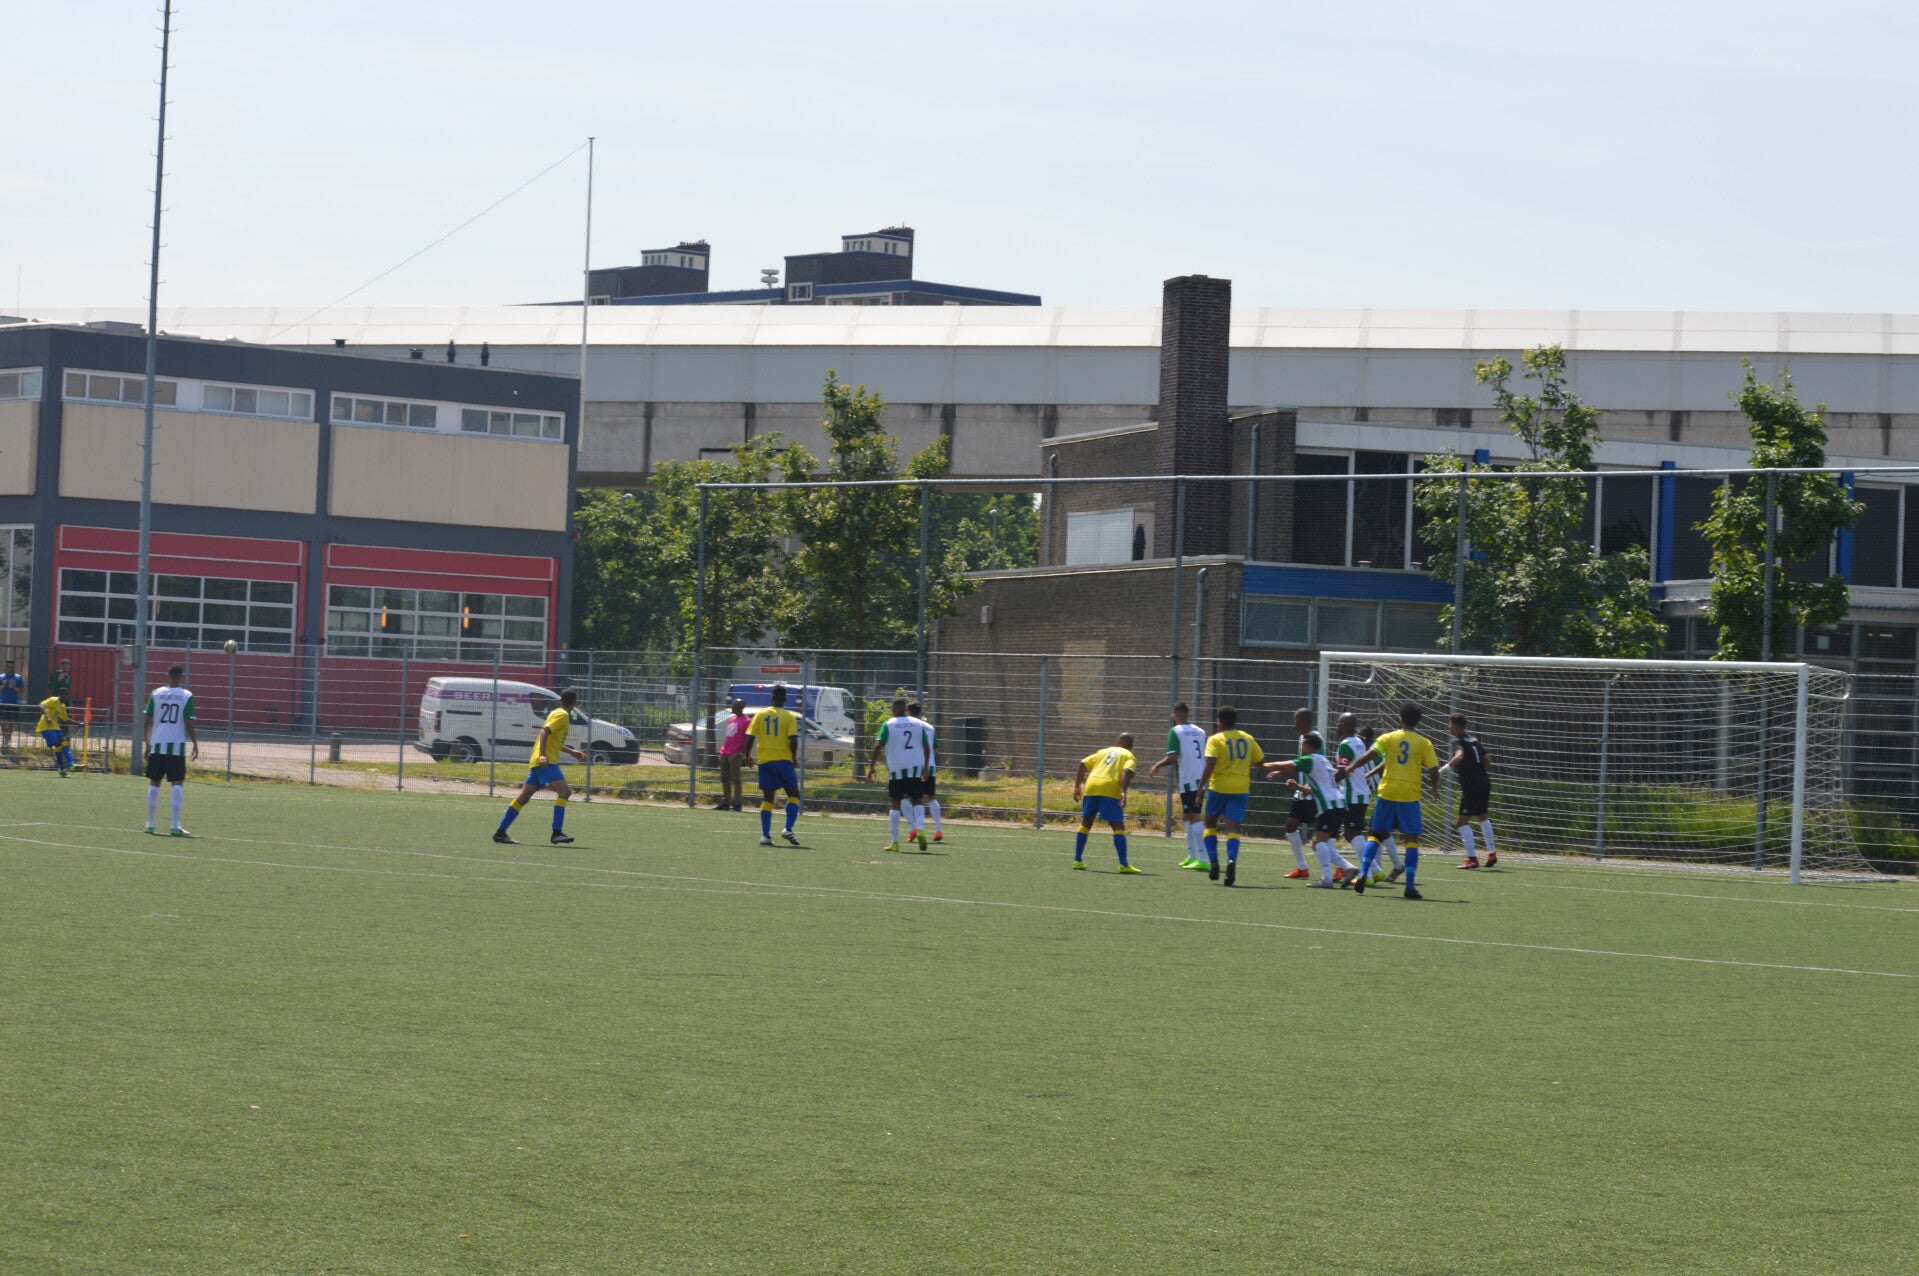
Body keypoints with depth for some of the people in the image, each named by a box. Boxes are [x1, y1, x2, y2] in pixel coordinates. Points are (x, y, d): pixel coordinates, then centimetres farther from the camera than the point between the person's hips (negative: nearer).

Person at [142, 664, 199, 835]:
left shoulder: (156, 694, 5)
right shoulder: (186, 696, -3)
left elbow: (148, 721, 6)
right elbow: (188, 724, -5)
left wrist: (147, 744, 13)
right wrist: (195, 744, 5)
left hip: (157, 745, 3)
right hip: (177, 745, -3)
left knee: (154, 783, 11)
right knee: (178, 784, -1)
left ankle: (150, 824, 14)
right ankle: (175, 825, -9)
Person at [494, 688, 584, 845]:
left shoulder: (559, 714, 22)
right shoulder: (562, 715, -7)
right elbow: (545, 732, -19)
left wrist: (572, 752, 37)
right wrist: (543, 755, -28)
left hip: (538, 762, 10)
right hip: (546, 761, -10)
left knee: (524, 797, 10)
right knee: (563, 791, -18)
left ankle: (500, 832, 12)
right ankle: (557, 834, -28)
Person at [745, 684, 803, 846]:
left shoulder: (760, 714, 4)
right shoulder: (789, 716, -4)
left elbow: (750, 737, 0)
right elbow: (793, 740, -12)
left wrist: (747, 755, 13)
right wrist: (794, 757, 3)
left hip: (764, 760, 3)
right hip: (783, 759, -3)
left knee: (767, 798, 9)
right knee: (793, 795, 8)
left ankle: (765, 835, 0)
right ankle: (788, 829, -10)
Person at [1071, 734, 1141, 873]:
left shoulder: (1104, 751, 29)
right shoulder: (1129, 756, 16)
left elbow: (1083, 764, 18)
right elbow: (1127, 771, -6)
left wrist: (1077, 786, 22)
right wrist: (1124, 793, -15)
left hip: (1091, 785, 4)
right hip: (1110, 789, -4)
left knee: (1085, 823, 18)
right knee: (1118, 826, -3)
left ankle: (1077, 860, 18)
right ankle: (1124, 865, -13)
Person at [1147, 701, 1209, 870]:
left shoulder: (1175, 732, -6)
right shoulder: (1200, 732, 13)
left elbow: (1173, 757, -15)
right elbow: (1208, 756, 16)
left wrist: (1158, 766, 1)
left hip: (1187, 779, -7)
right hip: (1201, 779, 7)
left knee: (1194, 816, -10)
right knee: (1187, 813, 20)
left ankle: (1203, 859, -17)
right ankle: (1192, 856, 25)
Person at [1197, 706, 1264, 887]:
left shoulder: (1215, 740, -5)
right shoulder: (1248, 739, 8)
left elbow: (1210, 765, -16)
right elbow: (1260, 760, 16)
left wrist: (1201, 787, -13)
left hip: (1219, 788, -2)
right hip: (1241, 789, 2)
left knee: (1210, 823, 17)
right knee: (1233, 828, -3)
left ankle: (1213, 861, 4)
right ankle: (1232, 861, -27)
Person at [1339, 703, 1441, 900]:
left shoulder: (1388, 738, 4)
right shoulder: (1424, 743, 2)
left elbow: (1369, 755, -8)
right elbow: (1434, 771, -1)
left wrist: (1350, 768, 5)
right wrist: (1435, 788, 18)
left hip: (1387, 793, 1)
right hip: (1410, 795, -1)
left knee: (1376, 834, 12)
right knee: (1412, 839, 2)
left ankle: (1363, 875, -4)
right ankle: (1410, 886, -5)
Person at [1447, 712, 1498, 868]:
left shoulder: (1458, 740, -11)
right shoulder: (1473, 738, 13)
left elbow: (1459, 756, -31)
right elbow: (1485, 758, 21)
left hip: (1471, 786, -9)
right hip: (1484, 782, 9)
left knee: (1463, 821, -5)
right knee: (1483, 816, 26)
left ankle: (1472, 858, -12)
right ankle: (1492, 854, 32)